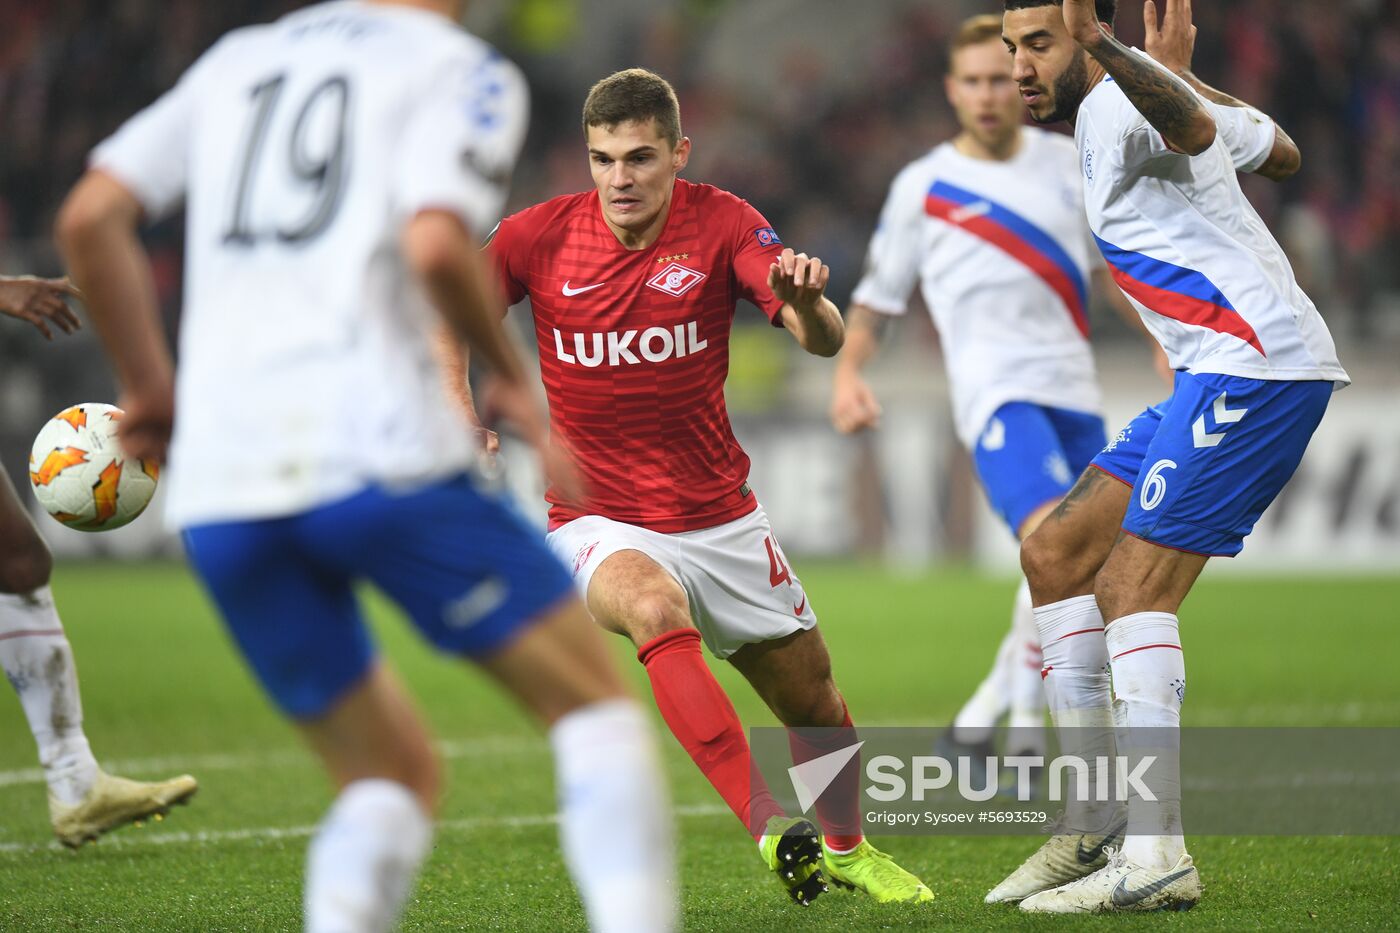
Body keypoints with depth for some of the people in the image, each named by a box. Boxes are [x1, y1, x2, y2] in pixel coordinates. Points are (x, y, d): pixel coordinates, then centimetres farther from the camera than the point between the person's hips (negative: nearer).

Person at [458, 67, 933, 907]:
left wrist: (804, 298, -45)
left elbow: (824, 341, -21)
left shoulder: (722, 224, -10)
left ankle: (847, 850, 42)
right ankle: (771, 830, -44)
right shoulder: (539, 237, -9)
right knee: (656, 609, -36)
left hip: (720, 514, 2)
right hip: (597, 517, -2)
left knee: (813, 698, 11)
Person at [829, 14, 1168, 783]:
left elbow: (1108, 267, 24)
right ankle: (1025, 721, -18)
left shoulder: (1067, 164, 12)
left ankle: (982, 719, 21)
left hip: (1074, 393, 5)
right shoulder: (923, 187, 4)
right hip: (998, 393, -5)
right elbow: (878, 295, 11)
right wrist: (847, 372, -4)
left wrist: (1163, 343, 18)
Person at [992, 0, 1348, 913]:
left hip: (1259, 367, -11)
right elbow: (1280, 152, 34)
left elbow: (1194, 127, -38)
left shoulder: (1115, 109, -12)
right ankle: (1091, 829, 10)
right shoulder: (1154, 101, 19)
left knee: (1132, 587, -16)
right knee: (1055, 554, 10)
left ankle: (1156, 855, -20)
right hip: (1222, 372, 11)